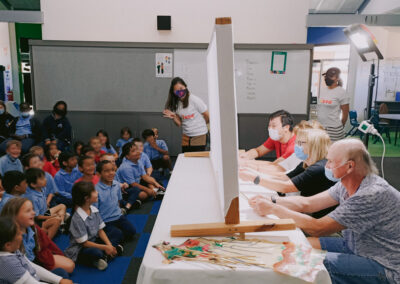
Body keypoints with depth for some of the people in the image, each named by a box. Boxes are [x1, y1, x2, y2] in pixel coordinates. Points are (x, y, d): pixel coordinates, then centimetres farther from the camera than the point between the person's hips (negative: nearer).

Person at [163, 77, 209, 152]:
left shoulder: (195, 100, -13)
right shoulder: (175, 104, 3)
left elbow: (208, 117, -6)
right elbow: (179, 124, 5)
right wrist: (173, 117, -15)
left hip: (199, 136, -5)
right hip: (186, 136, 5)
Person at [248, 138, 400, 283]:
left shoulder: (372, 194, -31)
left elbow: (318, 228, -30)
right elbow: (308, 203, 0)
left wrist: (273, 209, -24)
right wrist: (270, 202, -13)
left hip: (385, 267, -8)